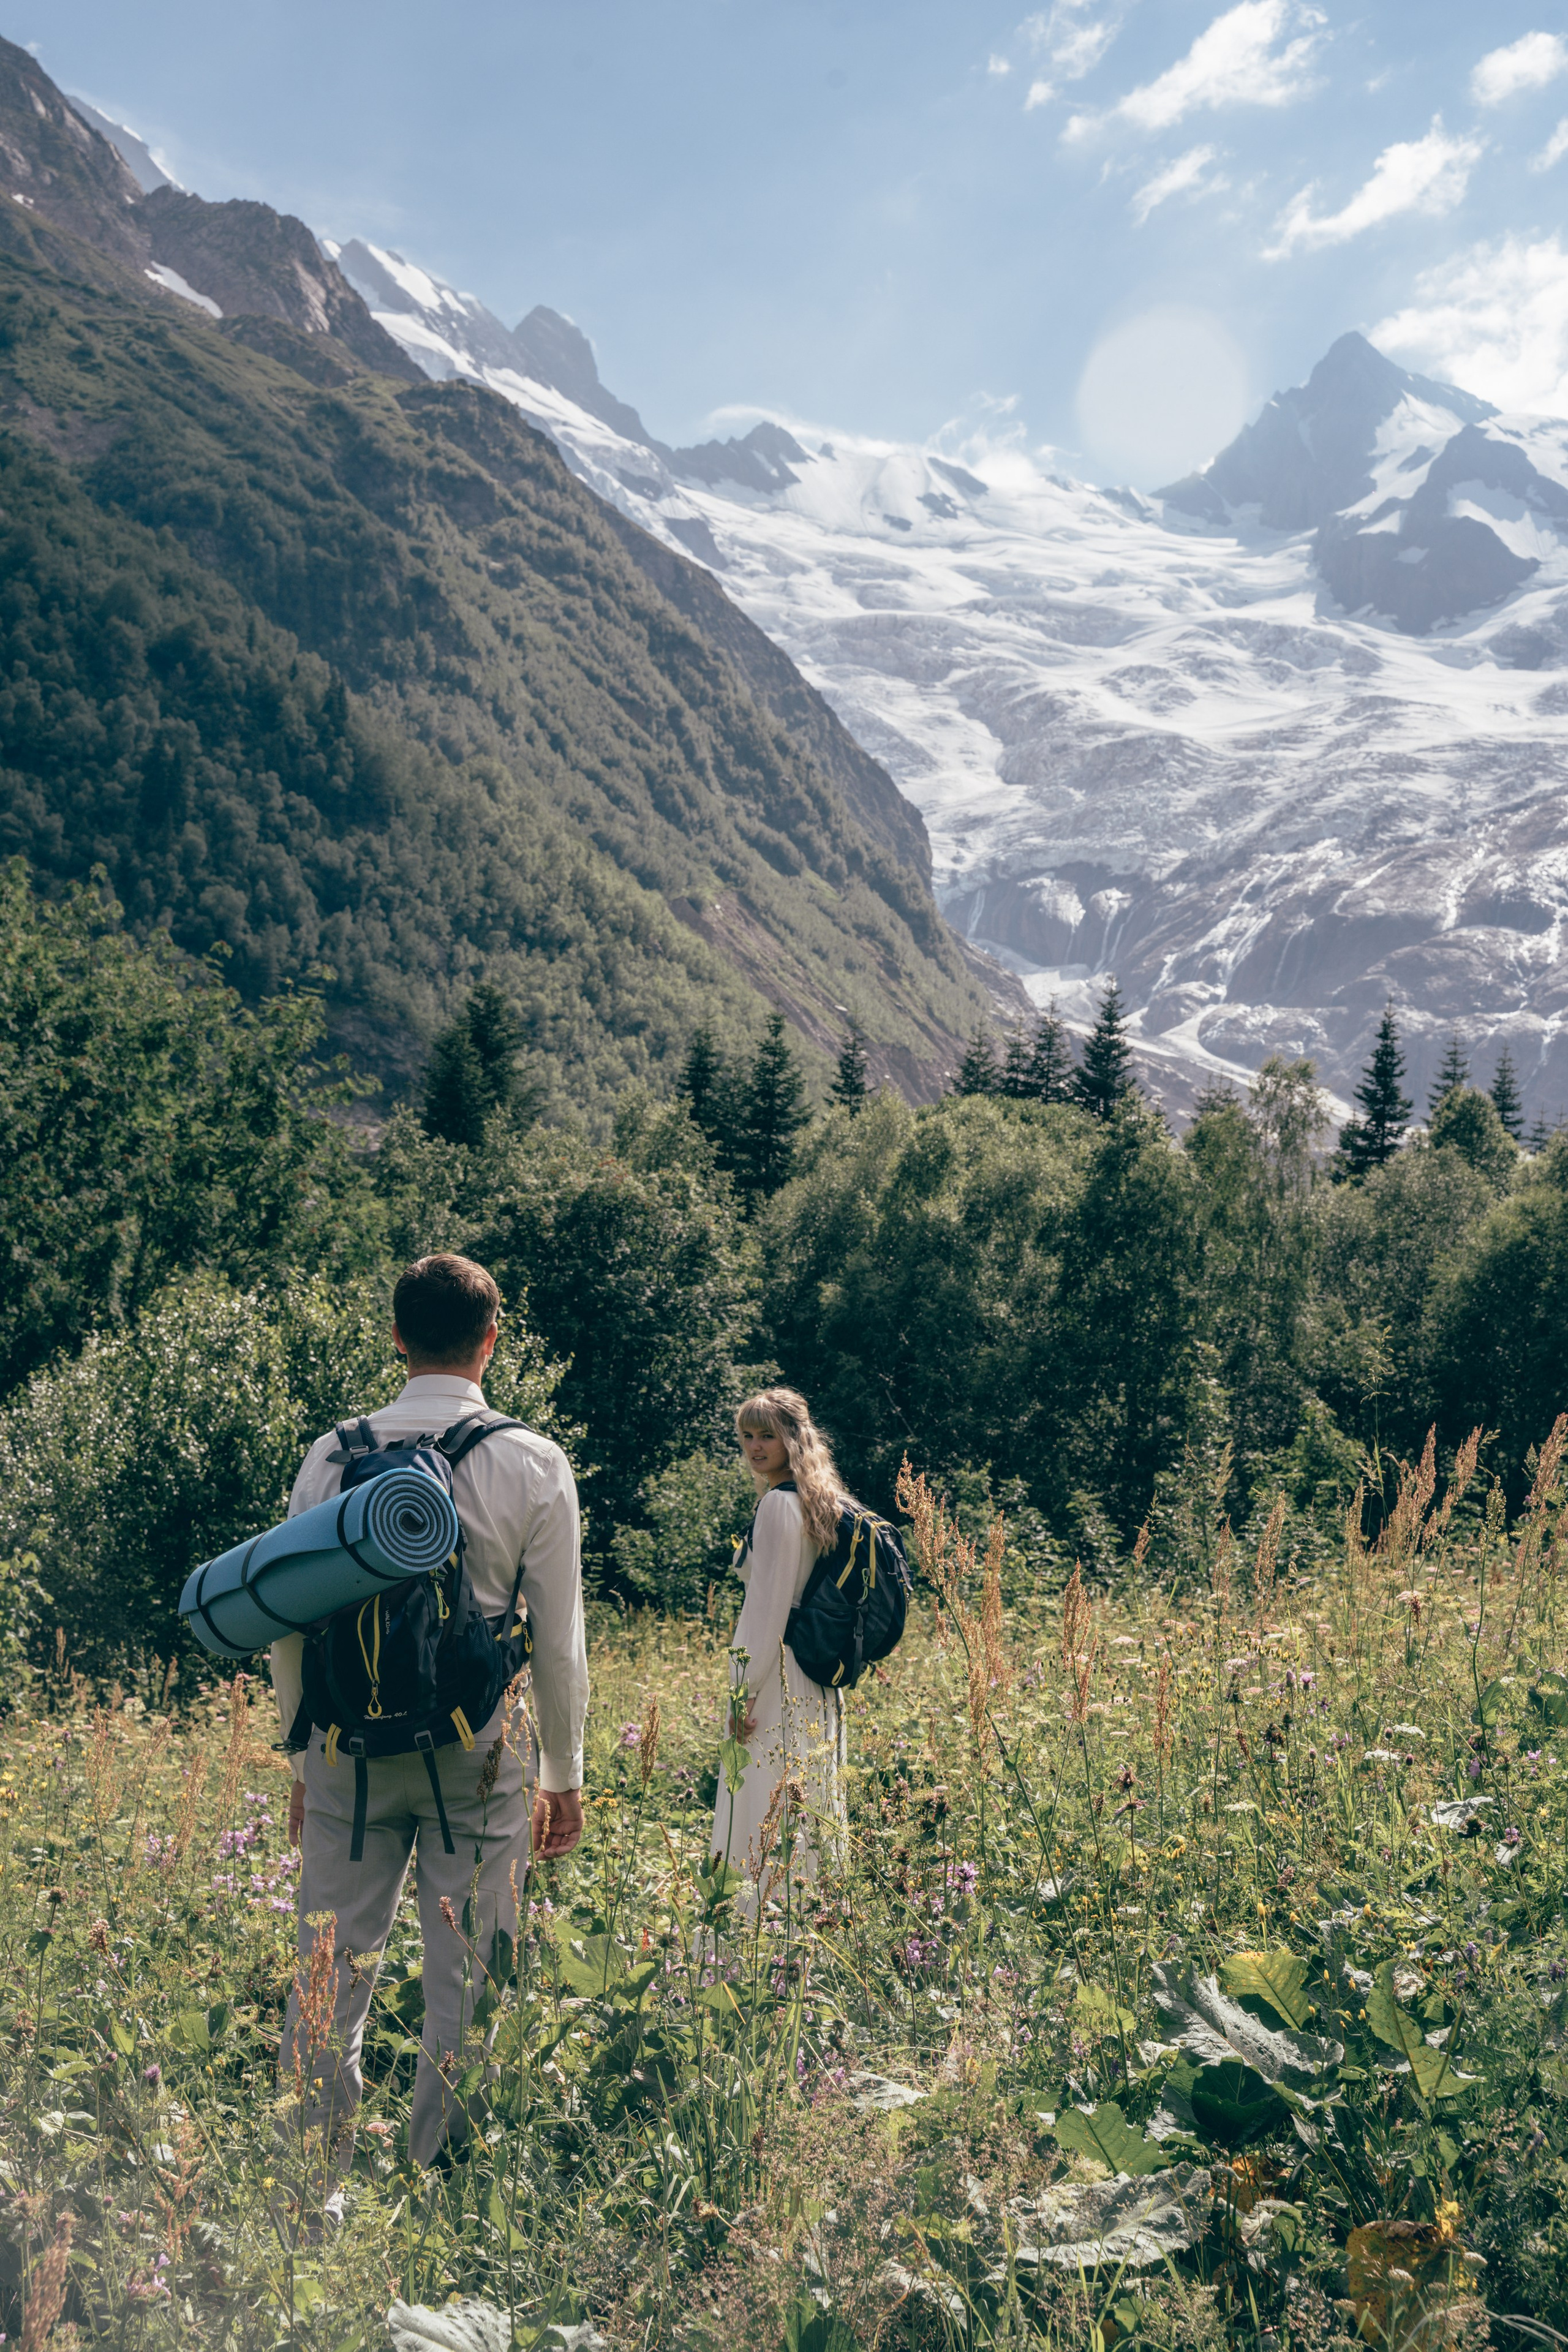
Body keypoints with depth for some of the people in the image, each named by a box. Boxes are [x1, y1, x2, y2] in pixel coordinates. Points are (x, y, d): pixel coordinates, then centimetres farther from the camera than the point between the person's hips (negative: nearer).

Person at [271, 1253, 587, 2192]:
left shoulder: (335, 1455, 1)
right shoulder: (535, 1464, -5)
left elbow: (286, 1625, 5)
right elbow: (559, 1642, -2)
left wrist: (304, 1761, 16)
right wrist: (565, 1777, 9)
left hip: (349, 1742, 2)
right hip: (476, 1752, -2)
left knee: (332, 1974, 11)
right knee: (467, 1984, 6)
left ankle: (316, 2195, 19)